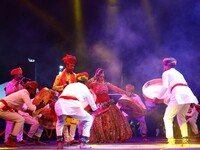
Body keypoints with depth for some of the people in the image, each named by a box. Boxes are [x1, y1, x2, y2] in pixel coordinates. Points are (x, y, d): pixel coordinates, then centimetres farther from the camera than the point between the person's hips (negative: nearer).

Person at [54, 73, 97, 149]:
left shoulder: (69, 85, 38)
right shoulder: (85, 88, 30)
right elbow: (93, 107, 41)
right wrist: (94, 108, 65)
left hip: (60, 103, 3)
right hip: (73, 104, -3)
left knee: (60, 120, 37)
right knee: (89, 119, 23)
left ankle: (59, 142, 21)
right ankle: (83, 143, 12)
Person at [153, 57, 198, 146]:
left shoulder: (166, 73, 11)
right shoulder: (178, 73, 33)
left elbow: (165, 87, -5)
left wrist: (158, 98, 4)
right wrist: (164, 99, 39)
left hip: (179, 95, -7)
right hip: (188, 94, 7)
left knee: (167, 118, 2)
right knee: (181, 118, 24)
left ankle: (171, 141, -10)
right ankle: (185, 140, 15)